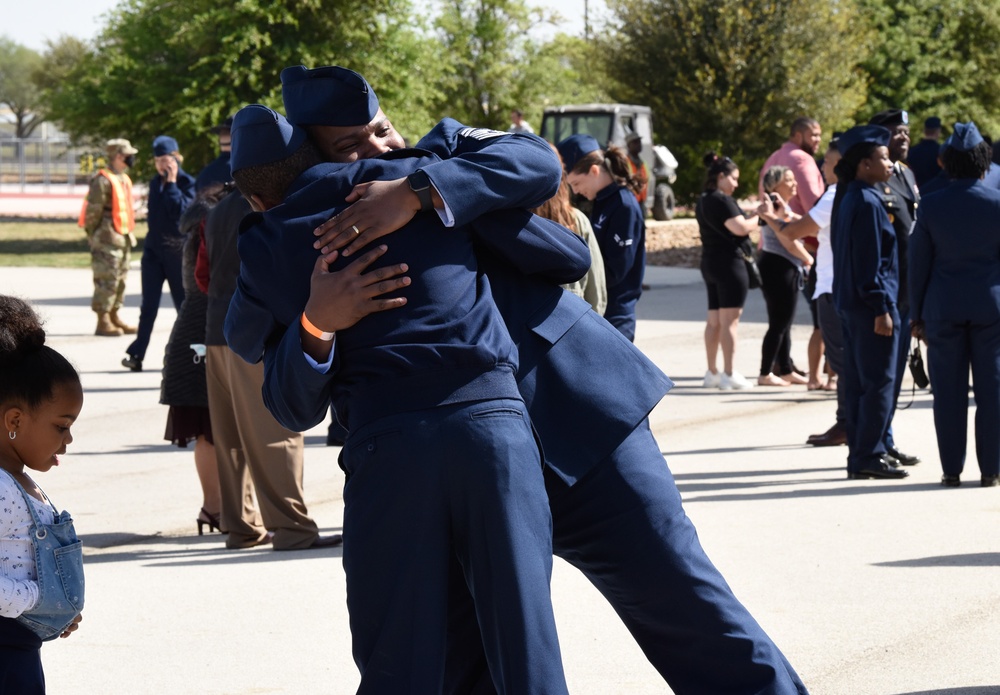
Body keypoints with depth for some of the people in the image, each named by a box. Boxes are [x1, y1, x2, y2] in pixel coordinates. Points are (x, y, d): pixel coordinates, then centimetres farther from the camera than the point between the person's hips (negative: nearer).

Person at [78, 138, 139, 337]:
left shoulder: (124, 180, 15)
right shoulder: (103, 181, -15)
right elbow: (93, 211, -15)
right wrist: (93, 237, -14)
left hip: (123, 237, 9)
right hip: (107, 239, -9)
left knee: (120, 280, 14)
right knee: (106, 280, -8)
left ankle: (115, 318, 23)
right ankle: (103, 323, -5)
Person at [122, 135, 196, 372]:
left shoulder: (187, 183, -5)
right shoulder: (155, 183, 12)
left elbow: (180, 210, -19)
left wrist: (172, 183, -15)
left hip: (177, 249, -5)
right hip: (153, 248, 5)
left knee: (183, 302, 5)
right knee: (149, 305, -2)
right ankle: (137, 354, -8)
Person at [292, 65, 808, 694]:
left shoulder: (444, 152, 7)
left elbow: (532, 159, -15)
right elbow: (294, 406, -4)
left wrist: (417, 192, -28)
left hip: (576, 410, -1)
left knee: (680, 598, -1)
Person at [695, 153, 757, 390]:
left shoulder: (703, 201, 14)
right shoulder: (722, 201, -15)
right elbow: (740, 228, -22)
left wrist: (752, 215, 13)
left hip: (710, 263, 10)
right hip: (729, 262, -10)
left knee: (714, 320, 12)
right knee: (730, 320, -8)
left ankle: (712, 373, 15)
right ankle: (729, 375, -8)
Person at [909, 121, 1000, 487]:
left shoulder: (931, 206, -3)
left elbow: (918, 263, 1)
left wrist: (917, 315, 8)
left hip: (943, 308, 1)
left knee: (949, 392, 5)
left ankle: (952, 470, 6)